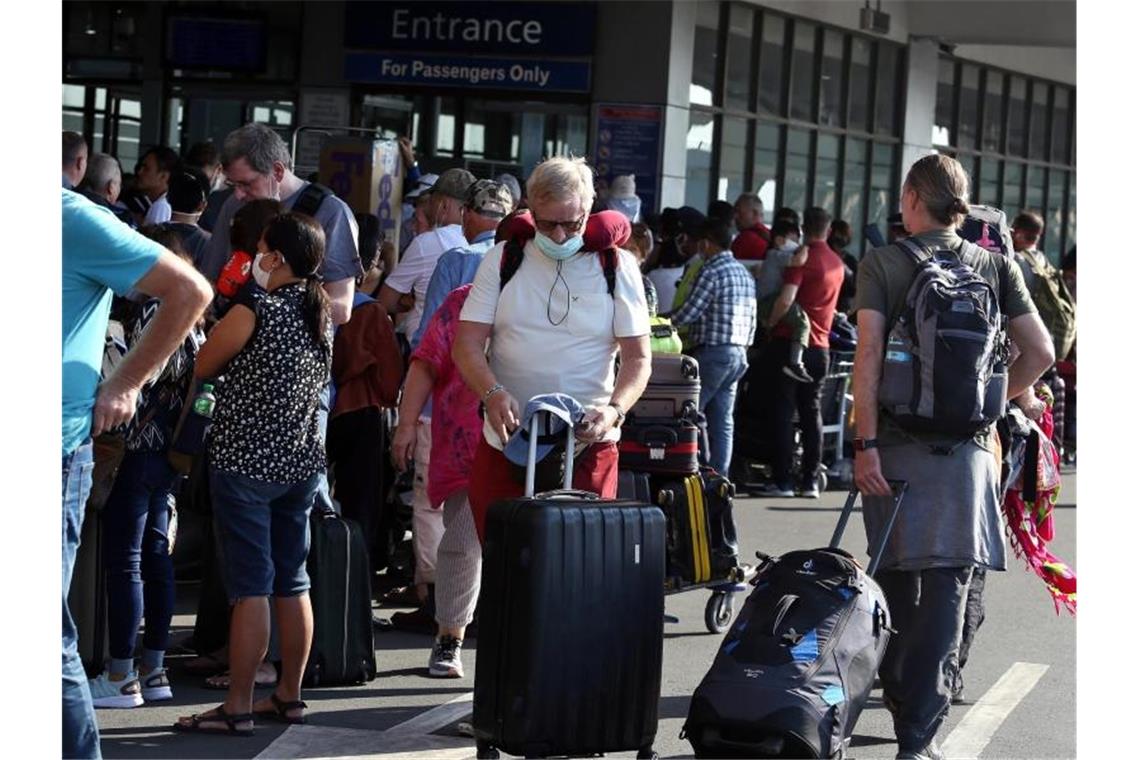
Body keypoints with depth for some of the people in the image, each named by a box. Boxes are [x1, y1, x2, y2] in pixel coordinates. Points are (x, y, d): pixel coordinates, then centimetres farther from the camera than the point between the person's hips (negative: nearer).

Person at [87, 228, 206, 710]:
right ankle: (154, 671, 15)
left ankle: (122, 677, -1)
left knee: (124, 561, -4)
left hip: (138, 449, -9)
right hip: (169, 452, 9)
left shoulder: (148, 312, -14)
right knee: (155, 556, 12)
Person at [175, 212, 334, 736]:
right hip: (301, 462, 7)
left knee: (250, 586, -6)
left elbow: (203, 367, -4)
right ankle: (288, 695, 20)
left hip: (245, 461, -7)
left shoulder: (254, 313, -15)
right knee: (292, 582, 12)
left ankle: (238, 707, -3)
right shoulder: (322, 314, 4)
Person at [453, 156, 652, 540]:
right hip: (506, 440, 1)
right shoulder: (502, 260, 8)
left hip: (589, 446, -1)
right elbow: (467, 344, 3)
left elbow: (638, 357, 4)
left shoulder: (617, 267, 5)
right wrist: (493, 394, -17)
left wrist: (615, 410, -16)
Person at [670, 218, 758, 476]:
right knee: (722, 423, 7)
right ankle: (719, 476, 5)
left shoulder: (712, 272, -12)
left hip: (712, 351, -8)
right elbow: (752, 322, 17)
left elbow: (688, 313, -14)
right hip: (738, 353, 8)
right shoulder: (745, 274, 15)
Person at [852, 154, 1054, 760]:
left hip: (897, 442, 0)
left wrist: (866, 444, -10)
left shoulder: (881, 263, 0)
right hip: (968, 446, 1)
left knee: (896, 581, 15)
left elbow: (868, 354, -9)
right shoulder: (996, 266, 6)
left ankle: (900, 697, 30)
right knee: (947, 586, -1)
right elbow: (1040, 353, 2)